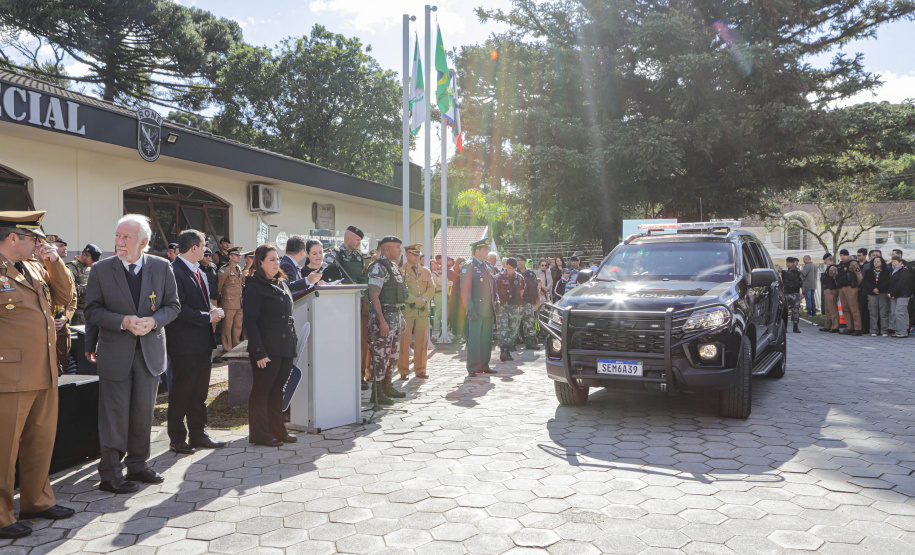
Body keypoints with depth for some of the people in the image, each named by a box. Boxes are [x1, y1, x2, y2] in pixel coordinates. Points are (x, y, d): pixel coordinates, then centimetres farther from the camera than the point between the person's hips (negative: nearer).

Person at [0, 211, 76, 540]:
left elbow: (65, 297, 15)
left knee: (41, 442, 18)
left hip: (45, 374, 8)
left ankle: (37, 501, 34)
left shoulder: (37, 268, 14)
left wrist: (54, 262, 4)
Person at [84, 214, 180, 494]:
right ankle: (109, 474, 12)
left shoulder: (162, 267, 0)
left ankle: (138, 465, 28)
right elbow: (92, 311, -3)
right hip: (115, 354, -2)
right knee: (114, 416, 1)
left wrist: (153, 321, -15)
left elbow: (173, 306, 4)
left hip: (150, 352, 2)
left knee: (144, 413, 12)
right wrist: (123, 321, -19)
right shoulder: (100, 270, -3)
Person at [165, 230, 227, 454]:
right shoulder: (174, 272, -14)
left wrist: (213, 310, 2)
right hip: (184, 345, -9)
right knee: (181, 392, 2)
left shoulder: (199, 273, 17)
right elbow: (179, 309, -21)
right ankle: (177, 438, 14)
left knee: (200, 392, 15)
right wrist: (207, 317, -17)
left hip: (203, 342, 9)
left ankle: (198, 434, 24)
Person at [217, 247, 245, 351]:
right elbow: (219, 285, -6)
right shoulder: (224, 269, -10)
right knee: (227, 327, -1)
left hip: (239, 303, 7)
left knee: (238, 327, 12)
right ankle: (227, 348, 5)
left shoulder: (239, 269, 14)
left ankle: (236, 346, 22)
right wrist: (220, 295, 3)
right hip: (228, 303, -7)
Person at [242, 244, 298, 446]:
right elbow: (250, 321, -12)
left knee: (277, 389, 14)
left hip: (286, 347, 7)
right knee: (261, 390, 2)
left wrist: (293, 340, 15)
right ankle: (259, 434, 11)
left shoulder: (282, 284, 16)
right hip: (267, 349, -7)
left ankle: (278, 430, 22)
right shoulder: (254, 287, -8)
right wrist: (259, 351, -18)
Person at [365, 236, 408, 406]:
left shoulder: (394, 267, 17)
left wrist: (401, 317, 21)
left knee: (392, 354, 15)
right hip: (382, 315, -10)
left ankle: (387, 387, 26)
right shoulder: (378, 267, -14)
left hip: (395, 315, 10)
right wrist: (382, 321, -24)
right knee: (380, 354, -6)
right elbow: (374, 296, -20)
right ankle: (377, 392, 0)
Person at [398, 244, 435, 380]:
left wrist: (423, 299, -9)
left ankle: (420, 370, 13)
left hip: (423, 310, 4)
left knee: (422, 342, 4)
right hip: (406, 309, -4)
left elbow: (431, 288, 9)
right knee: (404, 341, -3)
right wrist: (414, 300, -14)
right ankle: (403, 371, 5)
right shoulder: (400, 271, 2)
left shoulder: (426, 271, 17)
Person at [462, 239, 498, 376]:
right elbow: (465, 290, -11)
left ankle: (484, 365, 19)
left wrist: (494, 304, 15)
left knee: (487, 339, 10)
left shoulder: (487, 266, 18)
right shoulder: (468, 266, -6)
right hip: (476, 310, -7)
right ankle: (472, 368, -1)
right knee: (474, 339, -6)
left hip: (488, 310, 7)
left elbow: (493, 286, 24)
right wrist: (470, 308, -17)